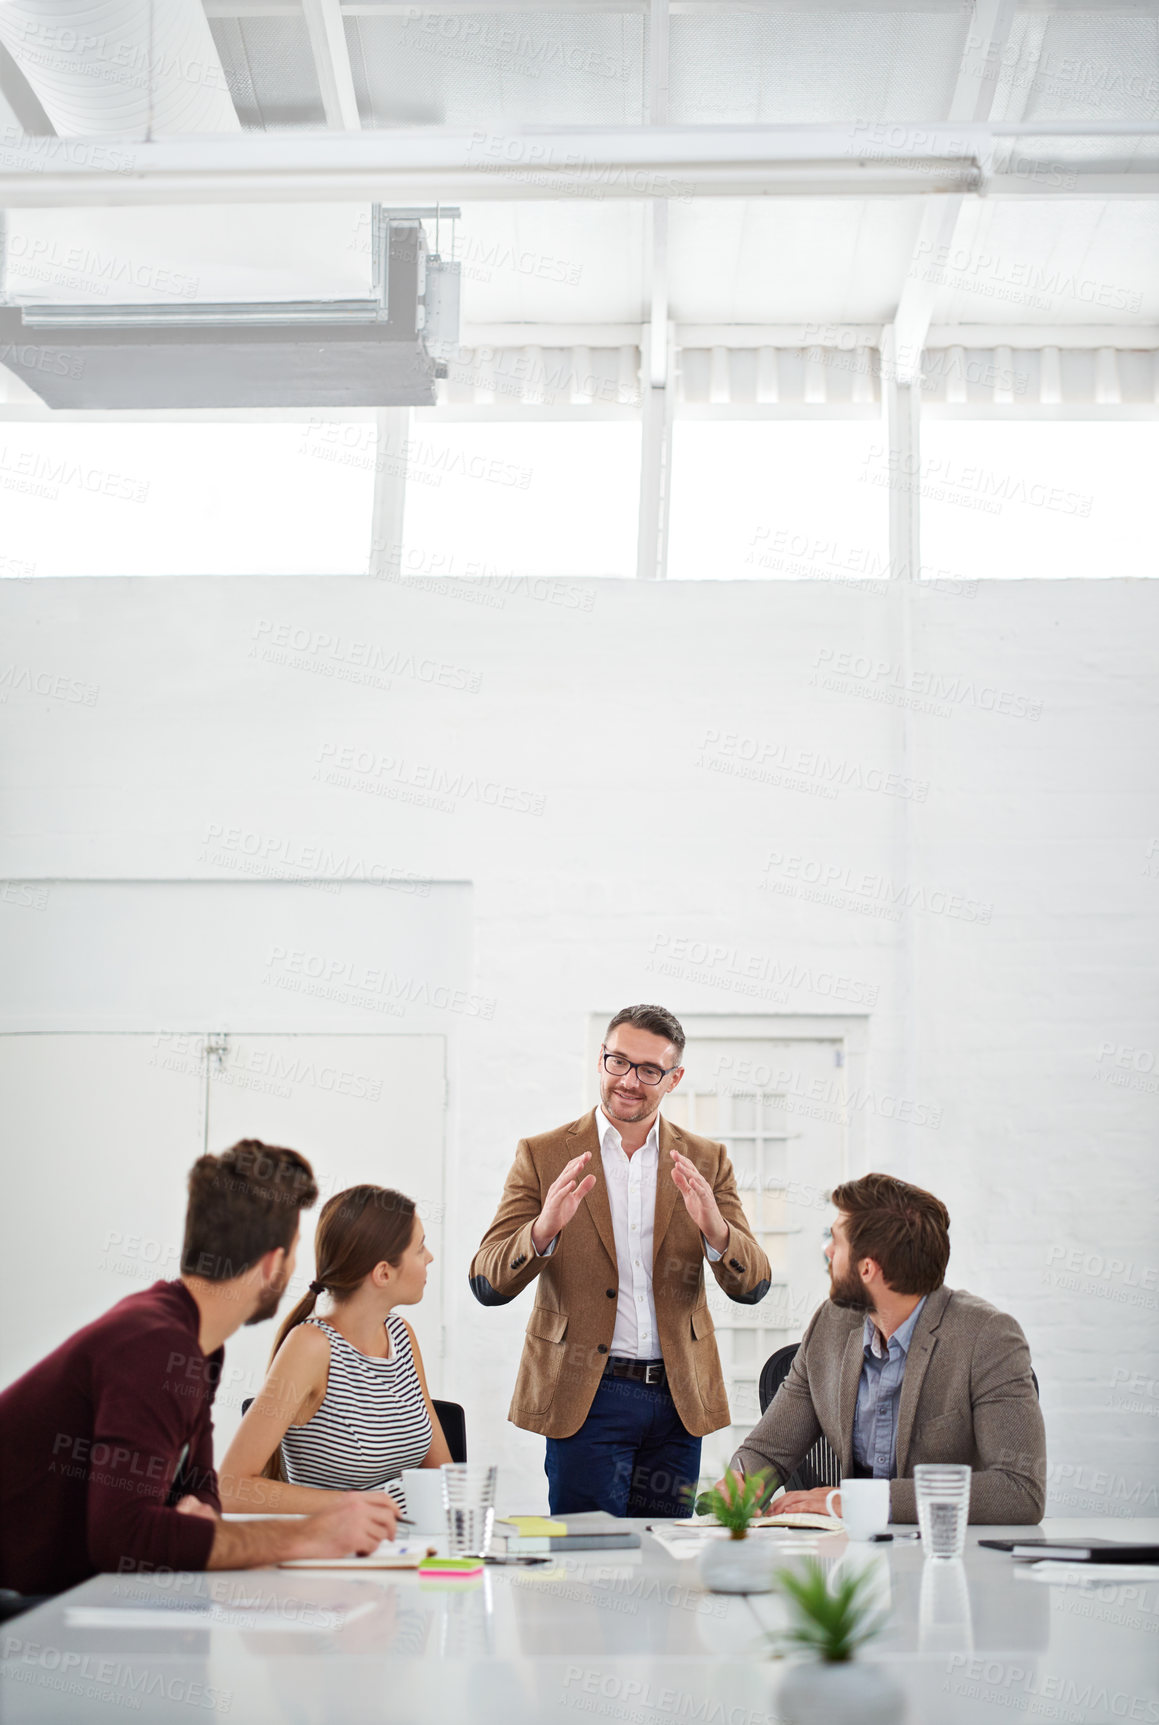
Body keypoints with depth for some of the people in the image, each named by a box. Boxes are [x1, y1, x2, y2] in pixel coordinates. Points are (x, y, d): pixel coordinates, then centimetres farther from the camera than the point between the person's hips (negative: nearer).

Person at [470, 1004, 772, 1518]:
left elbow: (752, 1285, -1)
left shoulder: (706, 1162, 6)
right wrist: (544, 1229, -27)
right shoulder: (543, 1156, 0)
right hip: (585, 1395, -2)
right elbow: (487, 1284, -7)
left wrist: (713, 1227, -22)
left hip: (678, 1398, 3)